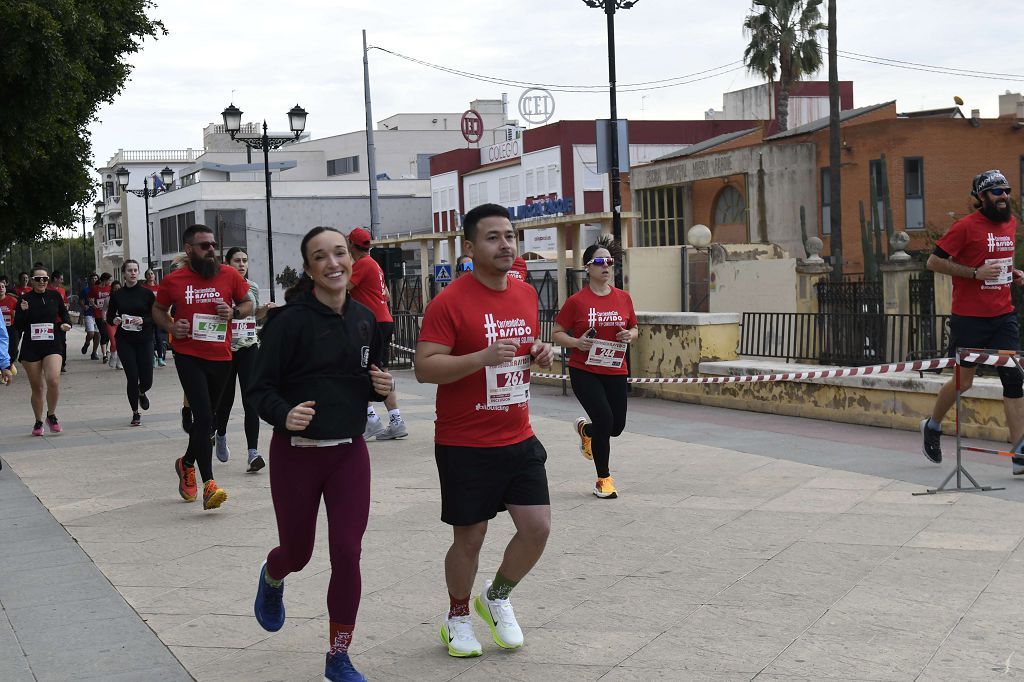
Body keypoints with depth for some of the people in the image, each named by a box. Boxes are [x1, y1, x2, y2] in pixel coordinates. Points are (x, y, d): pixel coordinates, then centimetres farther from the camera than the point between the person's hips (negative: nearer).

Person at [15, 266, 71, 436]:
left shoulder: (55, 296, 4)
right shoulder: (25, 299, -1)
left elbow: (64, 313, 20)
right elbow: (18, 326, -2)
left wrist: (66, 324, 0)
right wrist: (23, 311, -19)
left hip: (52, 345, 0)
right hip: (30, 347, 0)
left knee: (53, 381, -20)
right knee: (37, 387, 6)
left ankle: (51, 415, 2)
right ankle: (38, 422, 22)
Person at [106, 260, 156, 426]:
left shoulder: (147, 293, 0)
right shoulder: (117, 295, 3)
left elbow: (156, 317, 0)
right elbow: (109, 317, 10)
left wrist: (143, 320, -18)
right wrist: (115, 320, -12)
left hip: (144, 340, 0)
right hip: (125, 342, 0)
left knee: (147, 380, -1)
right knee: (132, 378, -5)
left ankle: (141, 393, 37)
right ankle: (135, 413, 13)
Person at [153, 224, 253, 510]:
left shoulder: (229, 275, 1)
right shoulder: (173, 280, -1)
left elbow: (248, 304, 13)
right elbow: (158, 310, 14)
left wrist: (234, 312, -9)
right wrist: (171, 327, -6)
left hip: (221, 357, 3)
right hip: (189, 356, -3)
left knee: (205, 418, 17)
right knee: (204, 418, -14)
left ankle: (187, 463, 42)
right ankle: (208, 484, -14)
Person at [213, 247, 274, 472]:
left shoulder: (253, 287, 8)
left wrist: (266, 310, 3)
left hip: (249, 348, 2)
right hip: (225, 349, -2)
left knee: (251, 399, -9)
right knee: (225, 397, 11)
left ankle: (253, 452, -13)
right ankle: (221, 436, 42)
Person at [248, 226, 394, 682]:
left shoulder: (365, 320, 3)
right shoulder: (290, 320, -13)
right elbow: (261, 389, -12)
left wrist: (381, 388, -5)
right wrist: (284, 414, -32)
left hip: (349, 452, 3)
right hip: (296, 452, -3)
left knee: (347, 554, -3)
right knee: (298, 552, 12)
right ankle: (271, 579, 51)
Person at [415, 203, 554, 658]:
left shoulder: (526, 294, 7)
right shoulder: (450, 301, -14)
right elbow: (424, 368, -19)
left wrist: (539, 353, 0)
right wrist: (484, 357, -30)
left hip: (518, 439, 6)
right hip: (465, 445, -5)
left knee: (537, 527, 0)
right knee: (469, 538, 5)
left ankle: (497, 598, 28)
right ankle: (458, 617, 31)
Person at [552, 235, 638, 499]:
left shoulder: (623, 298, 4)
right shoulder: (577, 301, -8)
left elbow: (634, 329, 17)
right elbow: (557, 334, -2)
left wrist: (630, 335, -6)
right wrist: (577, 343, -20)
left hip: (615, 371, 4)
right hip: (584, 371, -4)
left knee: (616, 426, 6)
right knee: (605, 419, -15)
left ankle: (585, 430, 43)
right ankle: (604, 478, 4)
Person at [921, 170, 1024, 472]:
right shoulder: (965, 226, -11)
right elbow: (934, 261, -10)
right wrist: (975, 273, -18)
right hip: (969, 318, -5)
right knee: (963, 381, 6)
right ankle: (932, 426, 34)